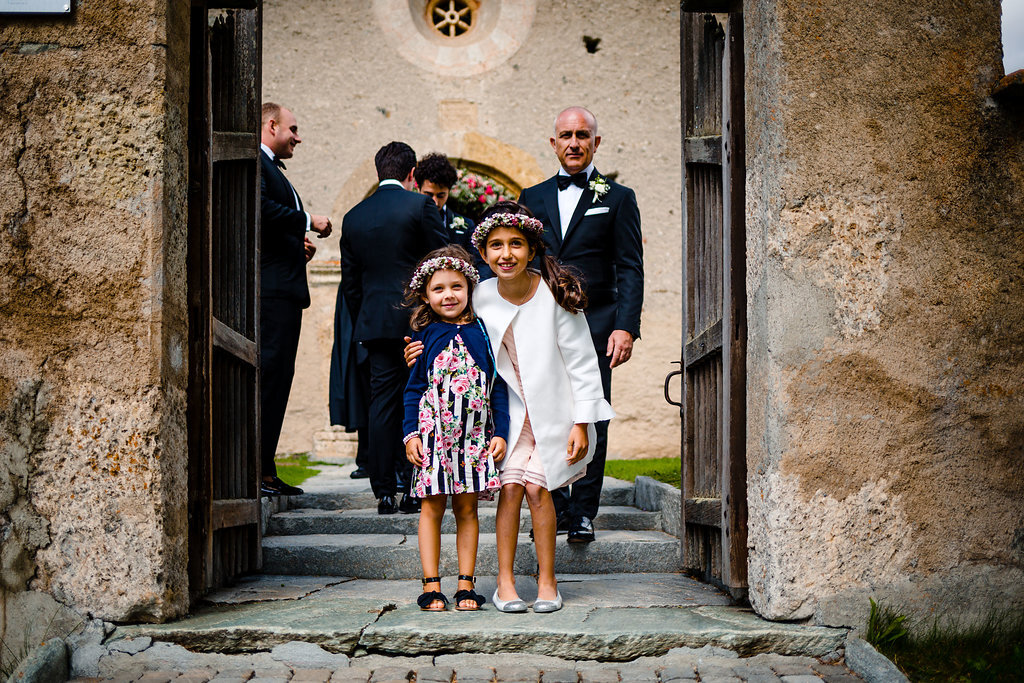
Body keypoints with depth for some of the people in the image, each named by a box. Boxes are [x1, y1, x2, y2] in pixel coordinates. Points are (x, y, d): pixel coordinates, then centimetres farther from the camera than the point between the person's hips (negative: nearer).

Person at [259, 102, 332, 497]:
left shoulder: (272, 168, 27)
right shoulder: (252, 162, -6)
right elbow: (262, 208, -23)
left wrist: (299, 244, 12)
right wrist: (308, 222, -13)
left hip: (285, 289, 11)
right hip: (269, 288, -11)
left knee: (278, 375, 9)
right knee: (267, 372, -13)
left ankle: (265, 469, 11)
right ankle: (253, 471, -12)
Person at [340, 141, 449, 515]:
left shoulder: (354, 216, 10)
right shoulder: (420, 206, -5)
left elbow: (350, 280, 14)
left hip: (374, 320, 4)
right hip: (418, 319, -4)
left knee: (383, 404, 6)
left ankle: (385, 492, 5)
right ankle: (413, 489, 1)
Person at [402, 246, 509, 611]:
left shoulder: (481, 333, 4)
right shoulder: (425, 336, 3)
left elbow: (498, 385, 6)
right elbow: (414, 389, 5)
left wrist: (500, 432, 0)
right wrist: (410, 433, -3)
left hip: (474, 435, 1)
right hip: (433, 434, -1)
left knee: (467, 508, 6)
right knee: (432, 507, 1)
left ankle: (466, 585, 11)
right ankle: (431, 586, 5)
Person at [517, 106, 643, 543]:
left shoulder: (618, 198, 7)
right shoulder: (533, 198, 15)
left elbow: (630, 269, 1)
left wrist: (626, 327, -10)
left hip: (594, 326, -2)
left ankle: (583, 513, 6)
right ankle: (554, 510, 11)